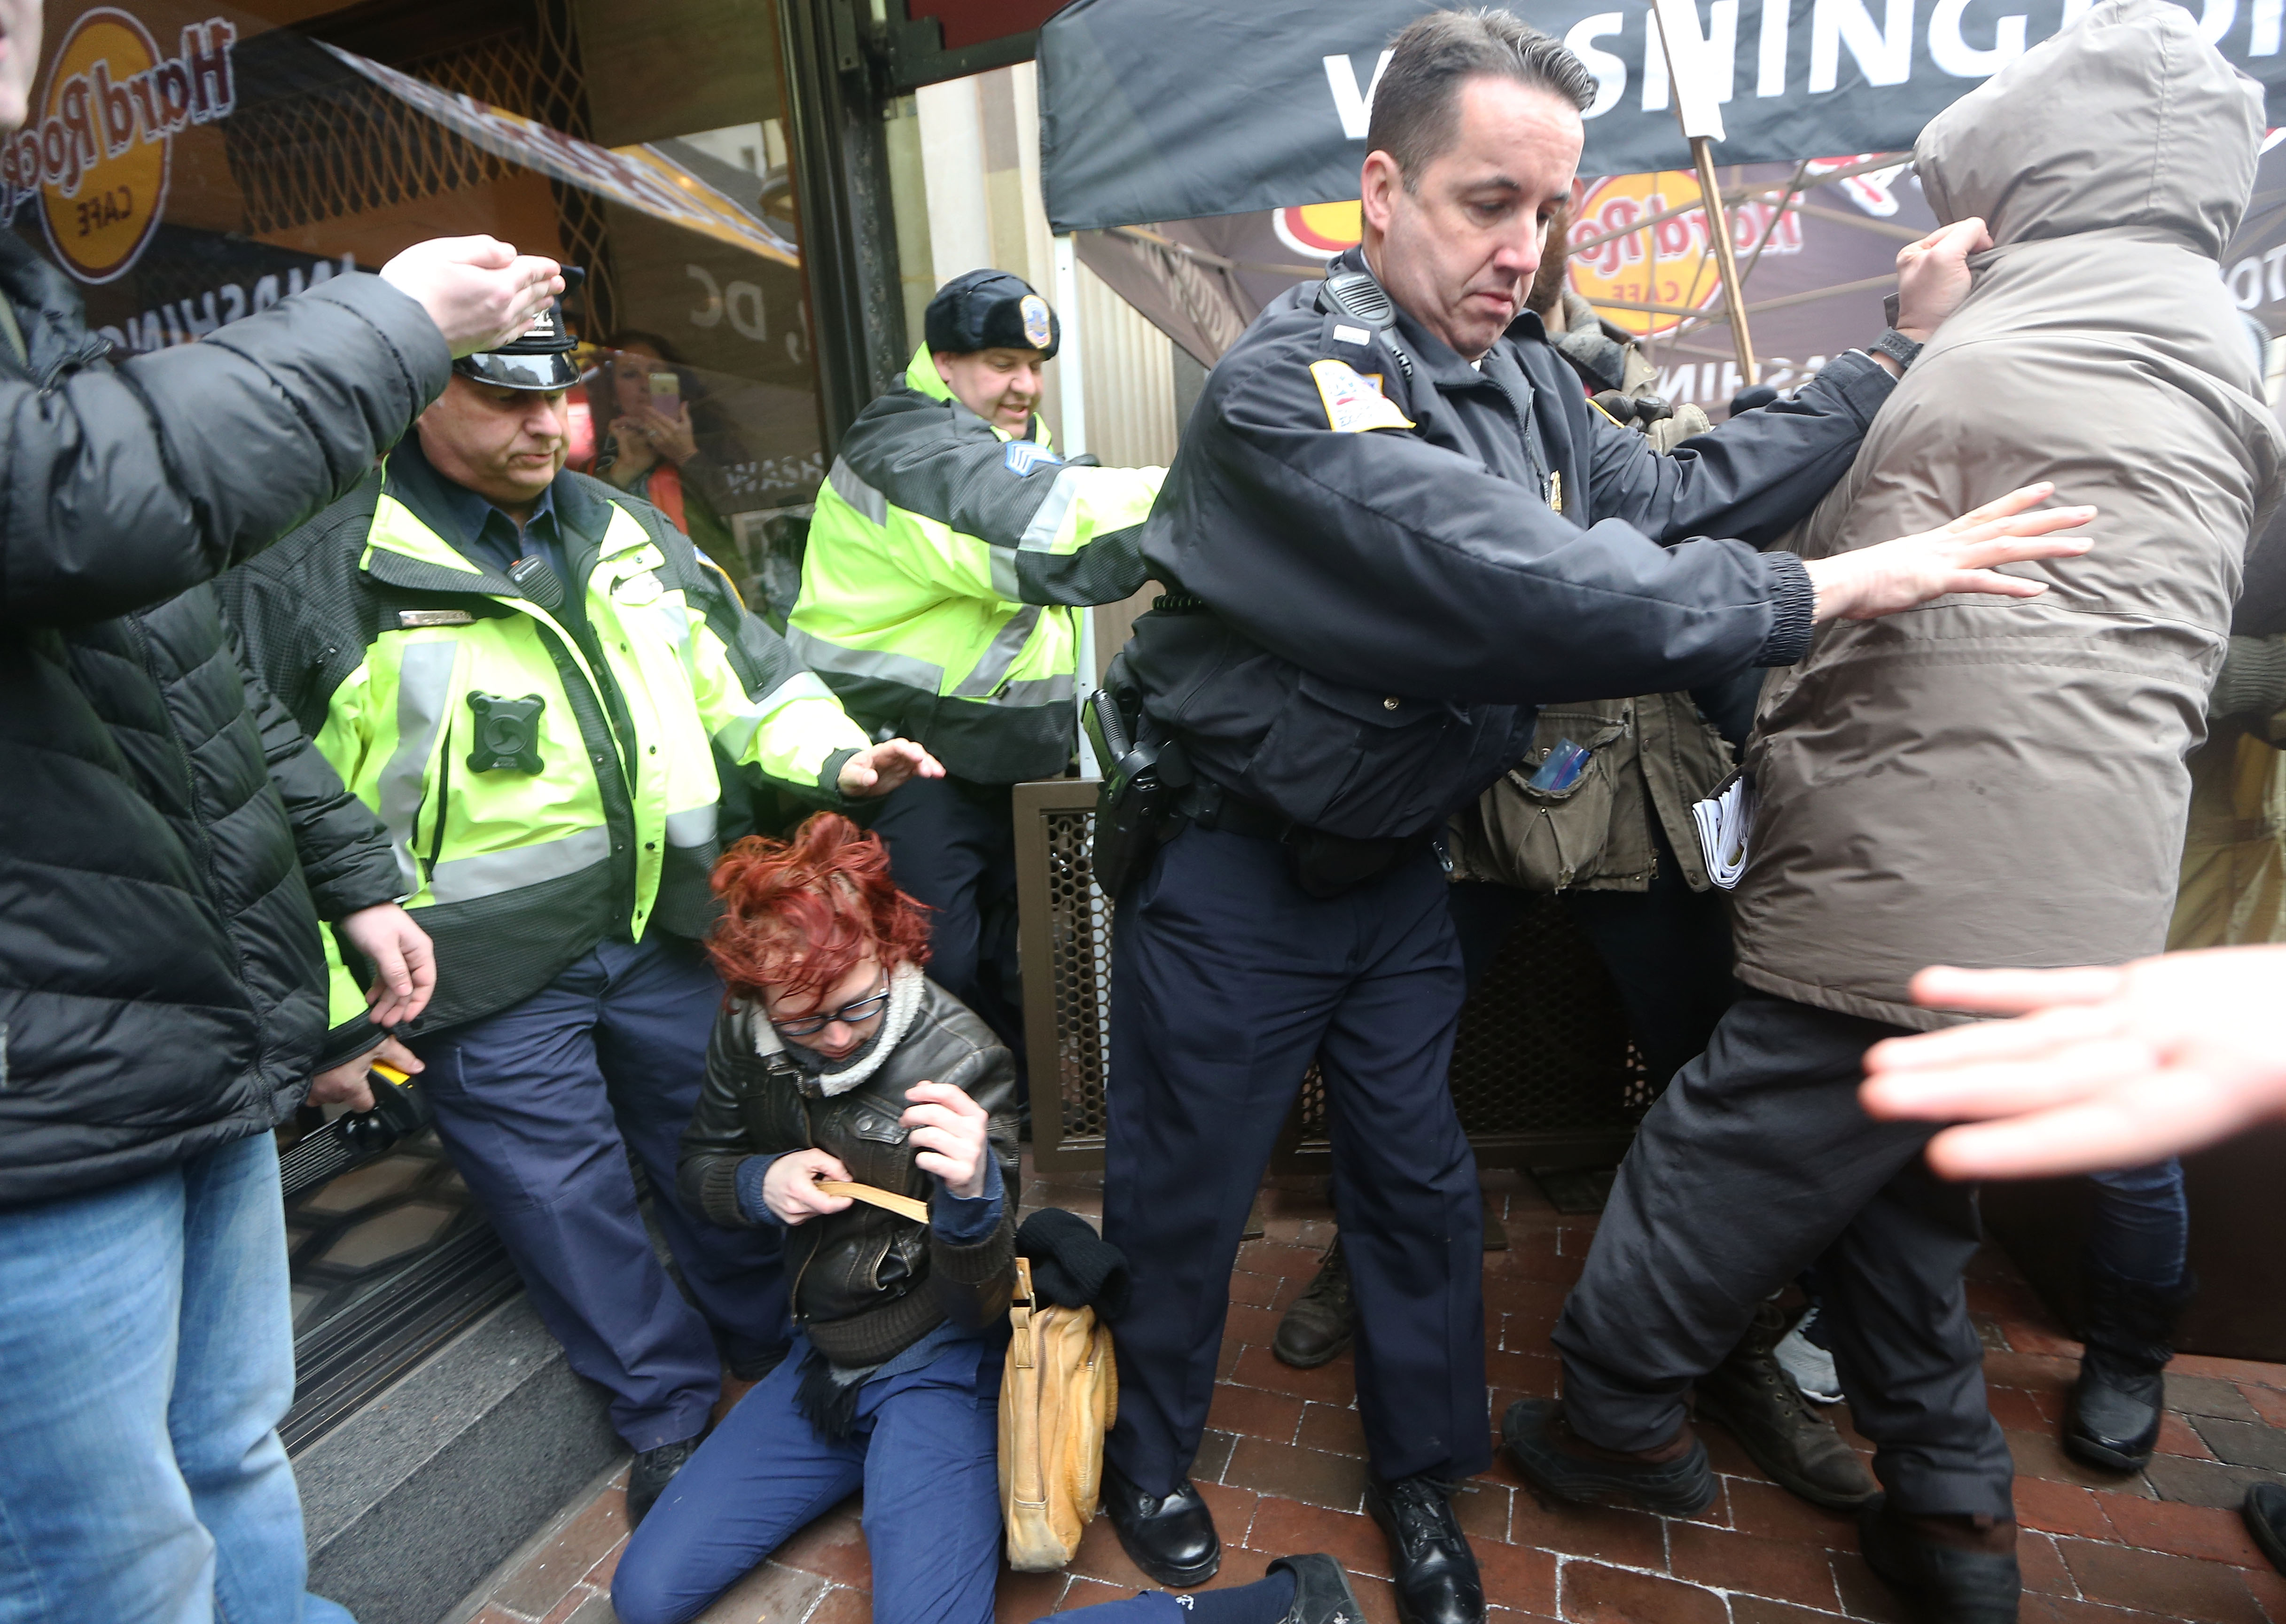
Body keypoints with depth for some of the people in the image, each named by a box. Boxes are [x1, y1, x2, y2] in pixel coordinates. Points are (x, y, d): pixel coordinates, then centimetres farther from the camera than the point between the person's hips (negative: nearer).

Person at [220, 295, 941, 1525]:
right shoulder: (317, 579, -9)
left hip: (663, 932, 4)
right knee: (565, 1200, 10)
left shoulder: (630, 535, 8)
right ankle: (672, 1416, 34)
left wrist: (837, 757, -4)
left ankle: (790, 1349, 43)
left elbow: (746, 680, 14)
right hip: (487, 984, -4)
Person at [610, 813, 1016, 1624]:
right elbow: (699, 1167, 10)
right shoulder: (747, 1032, -9)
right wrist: (760, 1185, -15)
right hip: (822, 1356, 5)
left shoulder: (961, 1061, -23)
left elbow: (980, 1306, -22)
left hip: (934, 1365, -5)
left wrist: (971, 1193, -45)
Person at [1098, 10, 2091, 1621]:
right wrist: (1845, 584, -24)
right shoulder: (1288, 386, -24)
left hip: (1398, 866, 7)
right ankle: (1147, 1459, 42)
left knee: (1421, 1181, 17)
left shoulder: (1521, 375, 3)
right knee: (1183, 1200, 12)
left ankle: (1420, 1472, 44)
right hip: (1234, 877, -6)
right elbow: (1540, 592, -33)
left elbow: (1674, 498, 4)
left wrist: (1898, 355, 2)